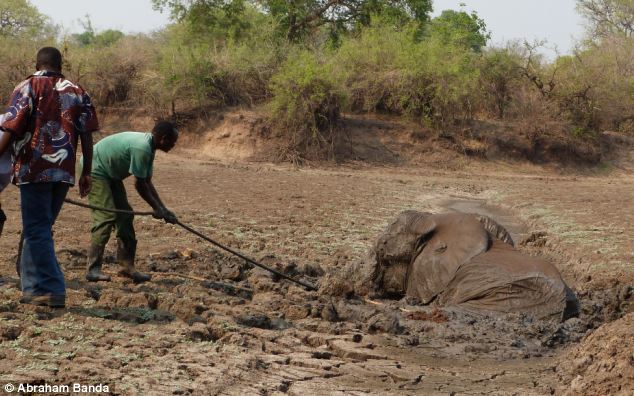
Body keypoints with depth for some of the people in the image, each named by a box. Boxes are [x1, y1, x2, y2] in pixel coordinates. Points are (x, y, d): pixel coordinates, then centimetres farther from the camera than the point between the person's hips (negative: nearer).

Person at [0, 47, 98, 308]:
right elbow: (87, 137, 6)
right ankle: (33, 287, 19)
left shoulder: (28, 88, -2)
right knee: (39, 229, 17)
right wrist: (86, 173, 10)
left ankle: (52, 290, -5)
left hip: (34, 170, -5)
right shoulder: (77, 92, 10)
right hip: (64, 172, 5)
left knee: (37, 230, 0)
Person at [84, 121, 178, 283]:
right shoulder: (141, 148, -29)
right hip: (94, 170, -11)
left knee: (124, 214, 7)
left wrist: (163, 209, 6)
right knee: (106, 216, -18)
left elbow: (147, 182, 9)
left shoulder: (148, 148, 3)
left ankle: (127, 265, 9)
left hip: (109, 173, 11)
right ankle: (93, 269, -18)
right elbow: (139, 184, -23)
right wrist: (157, 208, -12)